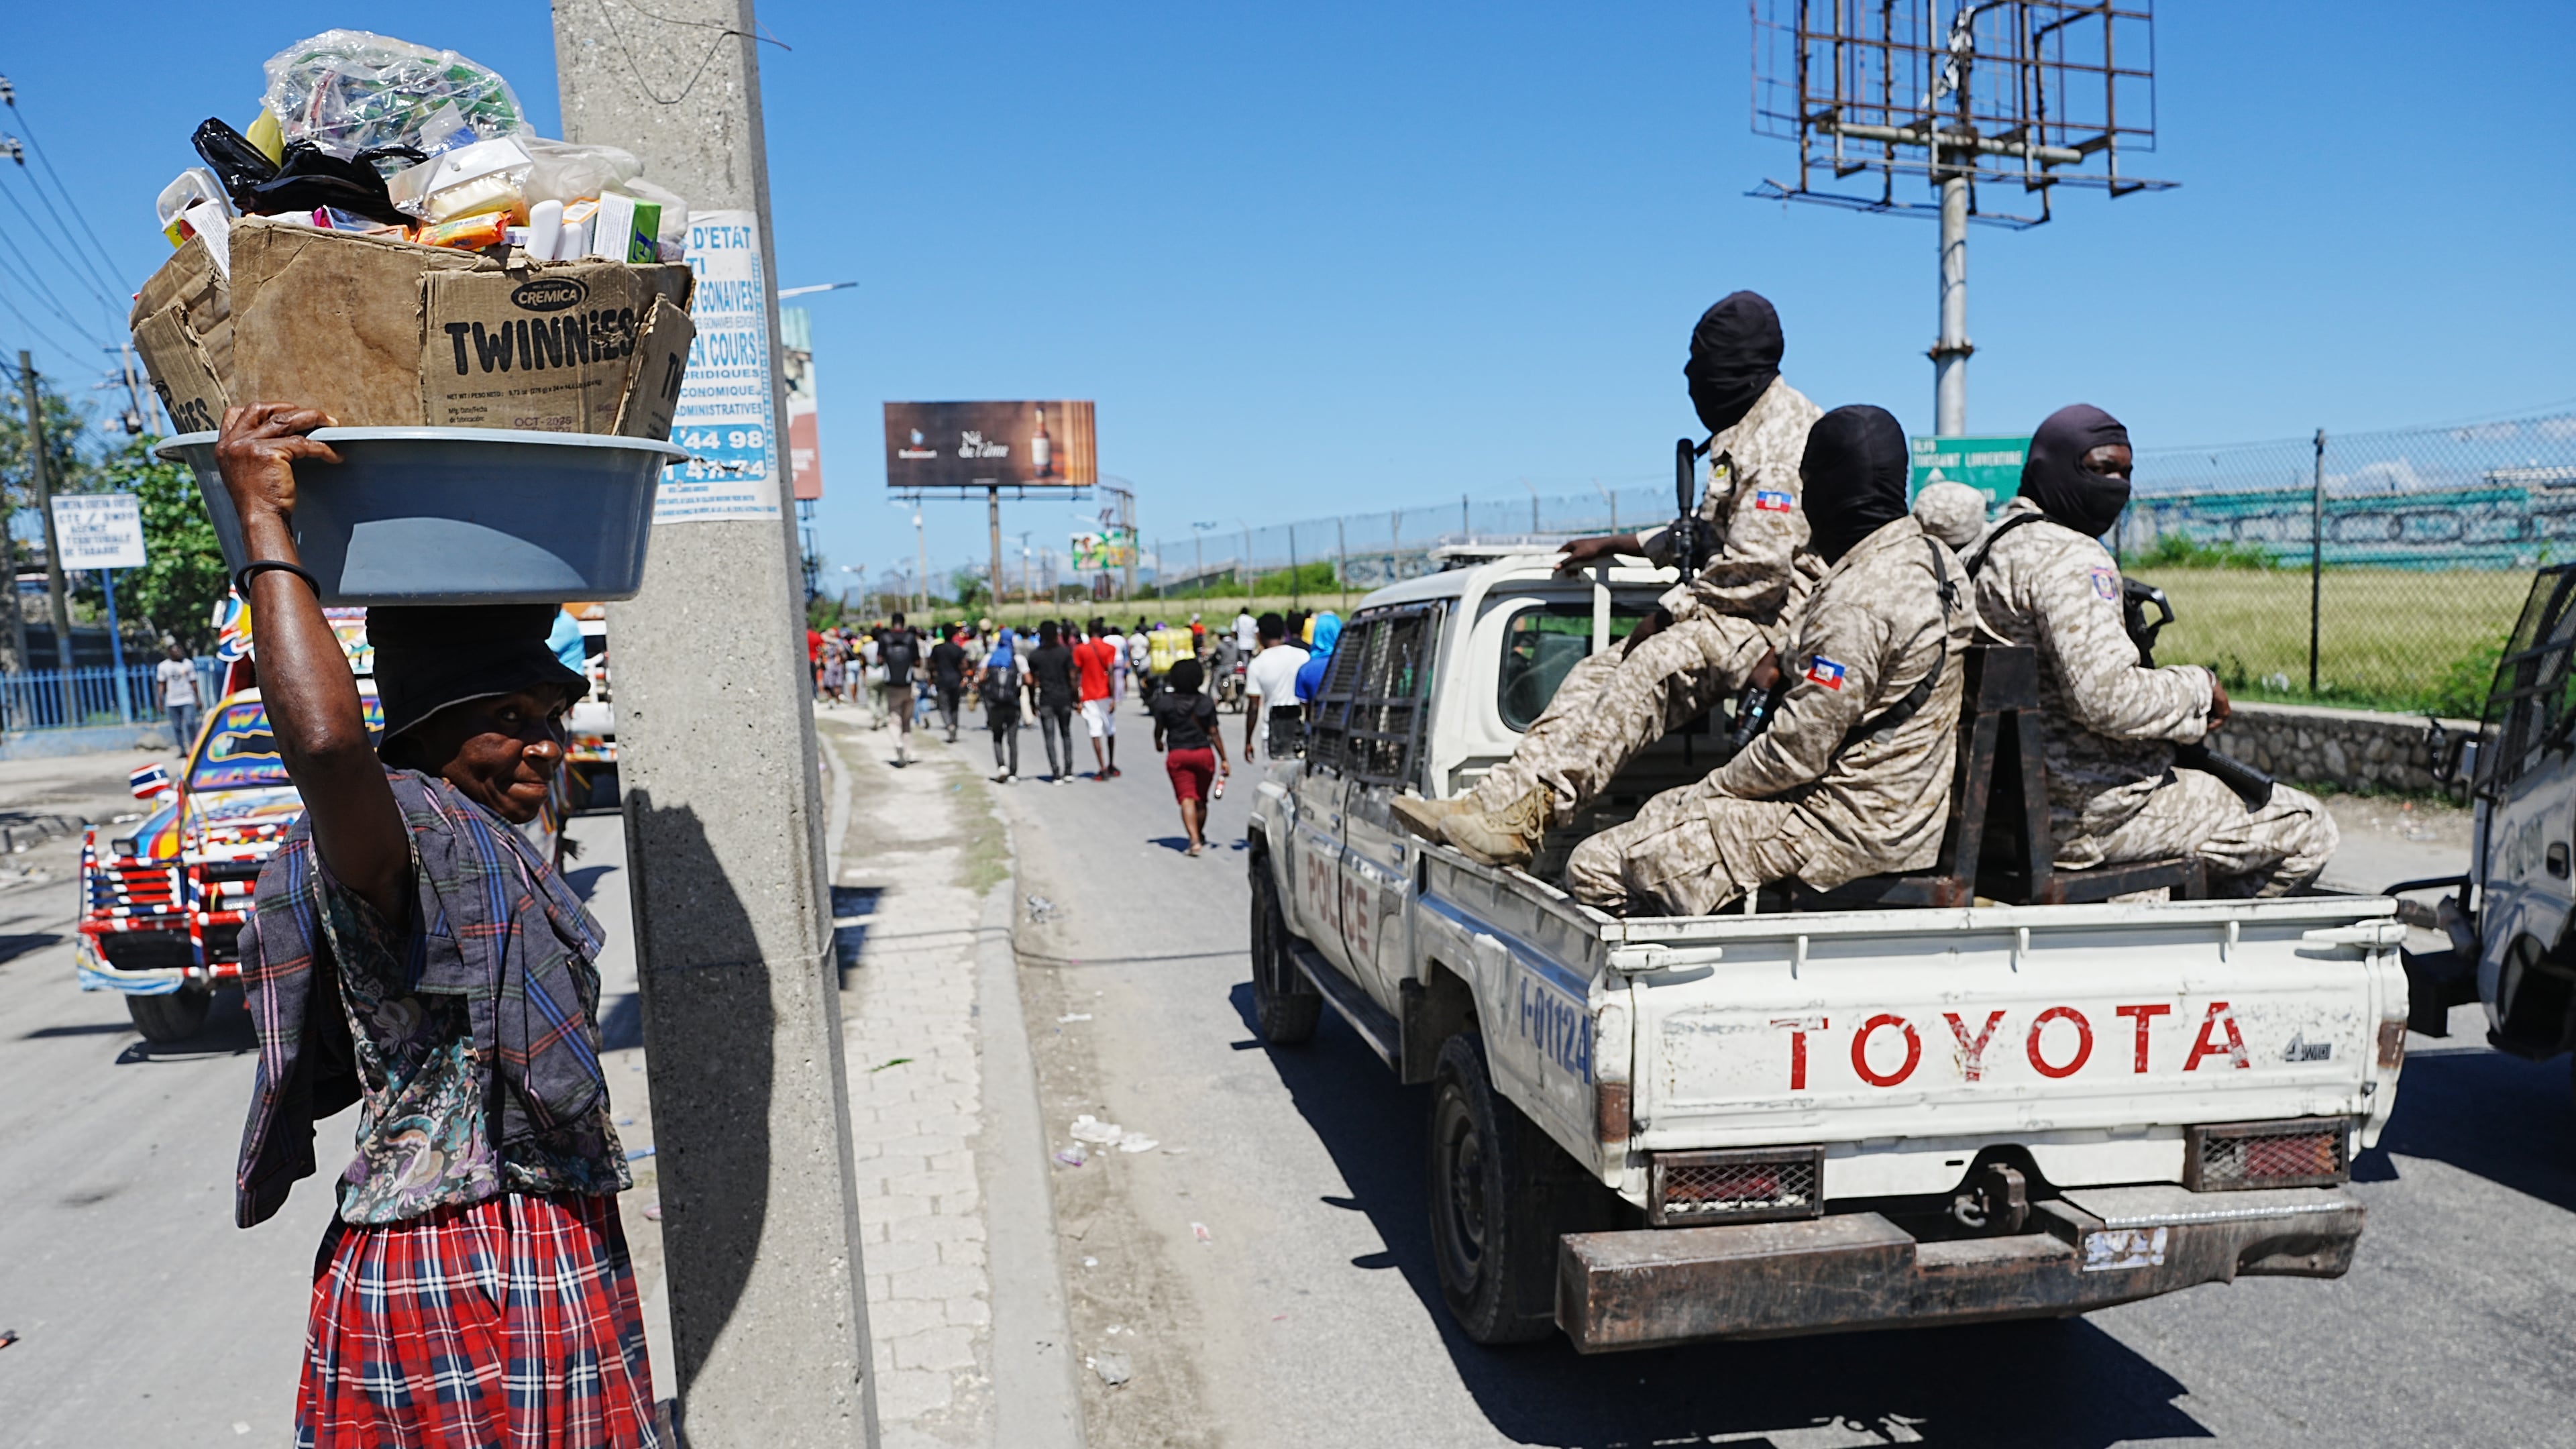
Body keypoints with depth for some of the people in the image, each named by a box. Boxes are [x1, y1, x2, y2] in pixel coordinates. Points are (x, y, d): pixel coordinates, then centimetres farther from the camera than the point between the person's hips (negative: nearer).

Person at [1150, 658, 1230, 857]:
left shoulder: (1164, 702, -4)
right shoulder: (1206, 703, -1)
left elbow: (1159, 729, 5)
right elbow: (1214, 733, -3)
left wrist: (1158, 743, 28)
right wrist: (1224, 760, 2)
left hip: (1177, 755, -2)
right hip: (1204, 754, 2)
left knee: (1187, 799, -9)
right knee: (1201, 799, 17)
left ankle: (1194, 839, -26)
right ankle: (1200, 836, 33)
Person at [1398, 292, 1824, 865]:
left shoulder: (1784, 434, -13)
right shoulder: (1742, 432, 21)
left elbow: (1758, 564, -22)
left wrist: (1670, 613, -15)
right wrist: (1616, 545, 25)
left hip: (1777, 614, -11)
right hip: (1732, 609, 11)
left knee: (1653, 667, -32)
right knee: (1597, 672, -2)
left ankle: (1521, 817, -39)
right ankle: (1500, 797, -15)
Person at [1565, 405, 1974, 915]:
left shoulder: (1857, 600, -23)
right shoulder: (1934, 557, 7)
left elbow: (1798, 752, -21)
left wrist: (1709, 788, -6)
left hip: (1845, 828, -11)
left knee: (1595, 869, -14)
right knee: (1661, 812, 22)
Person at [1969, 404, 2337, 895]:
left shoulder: (1993, 545, 13)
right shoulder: (2070, 558, -19)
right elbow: (2107, 698, -29)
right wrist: (2200, 687, -10)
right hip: (2096, 811, -10)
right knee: (2308, 828, 5)